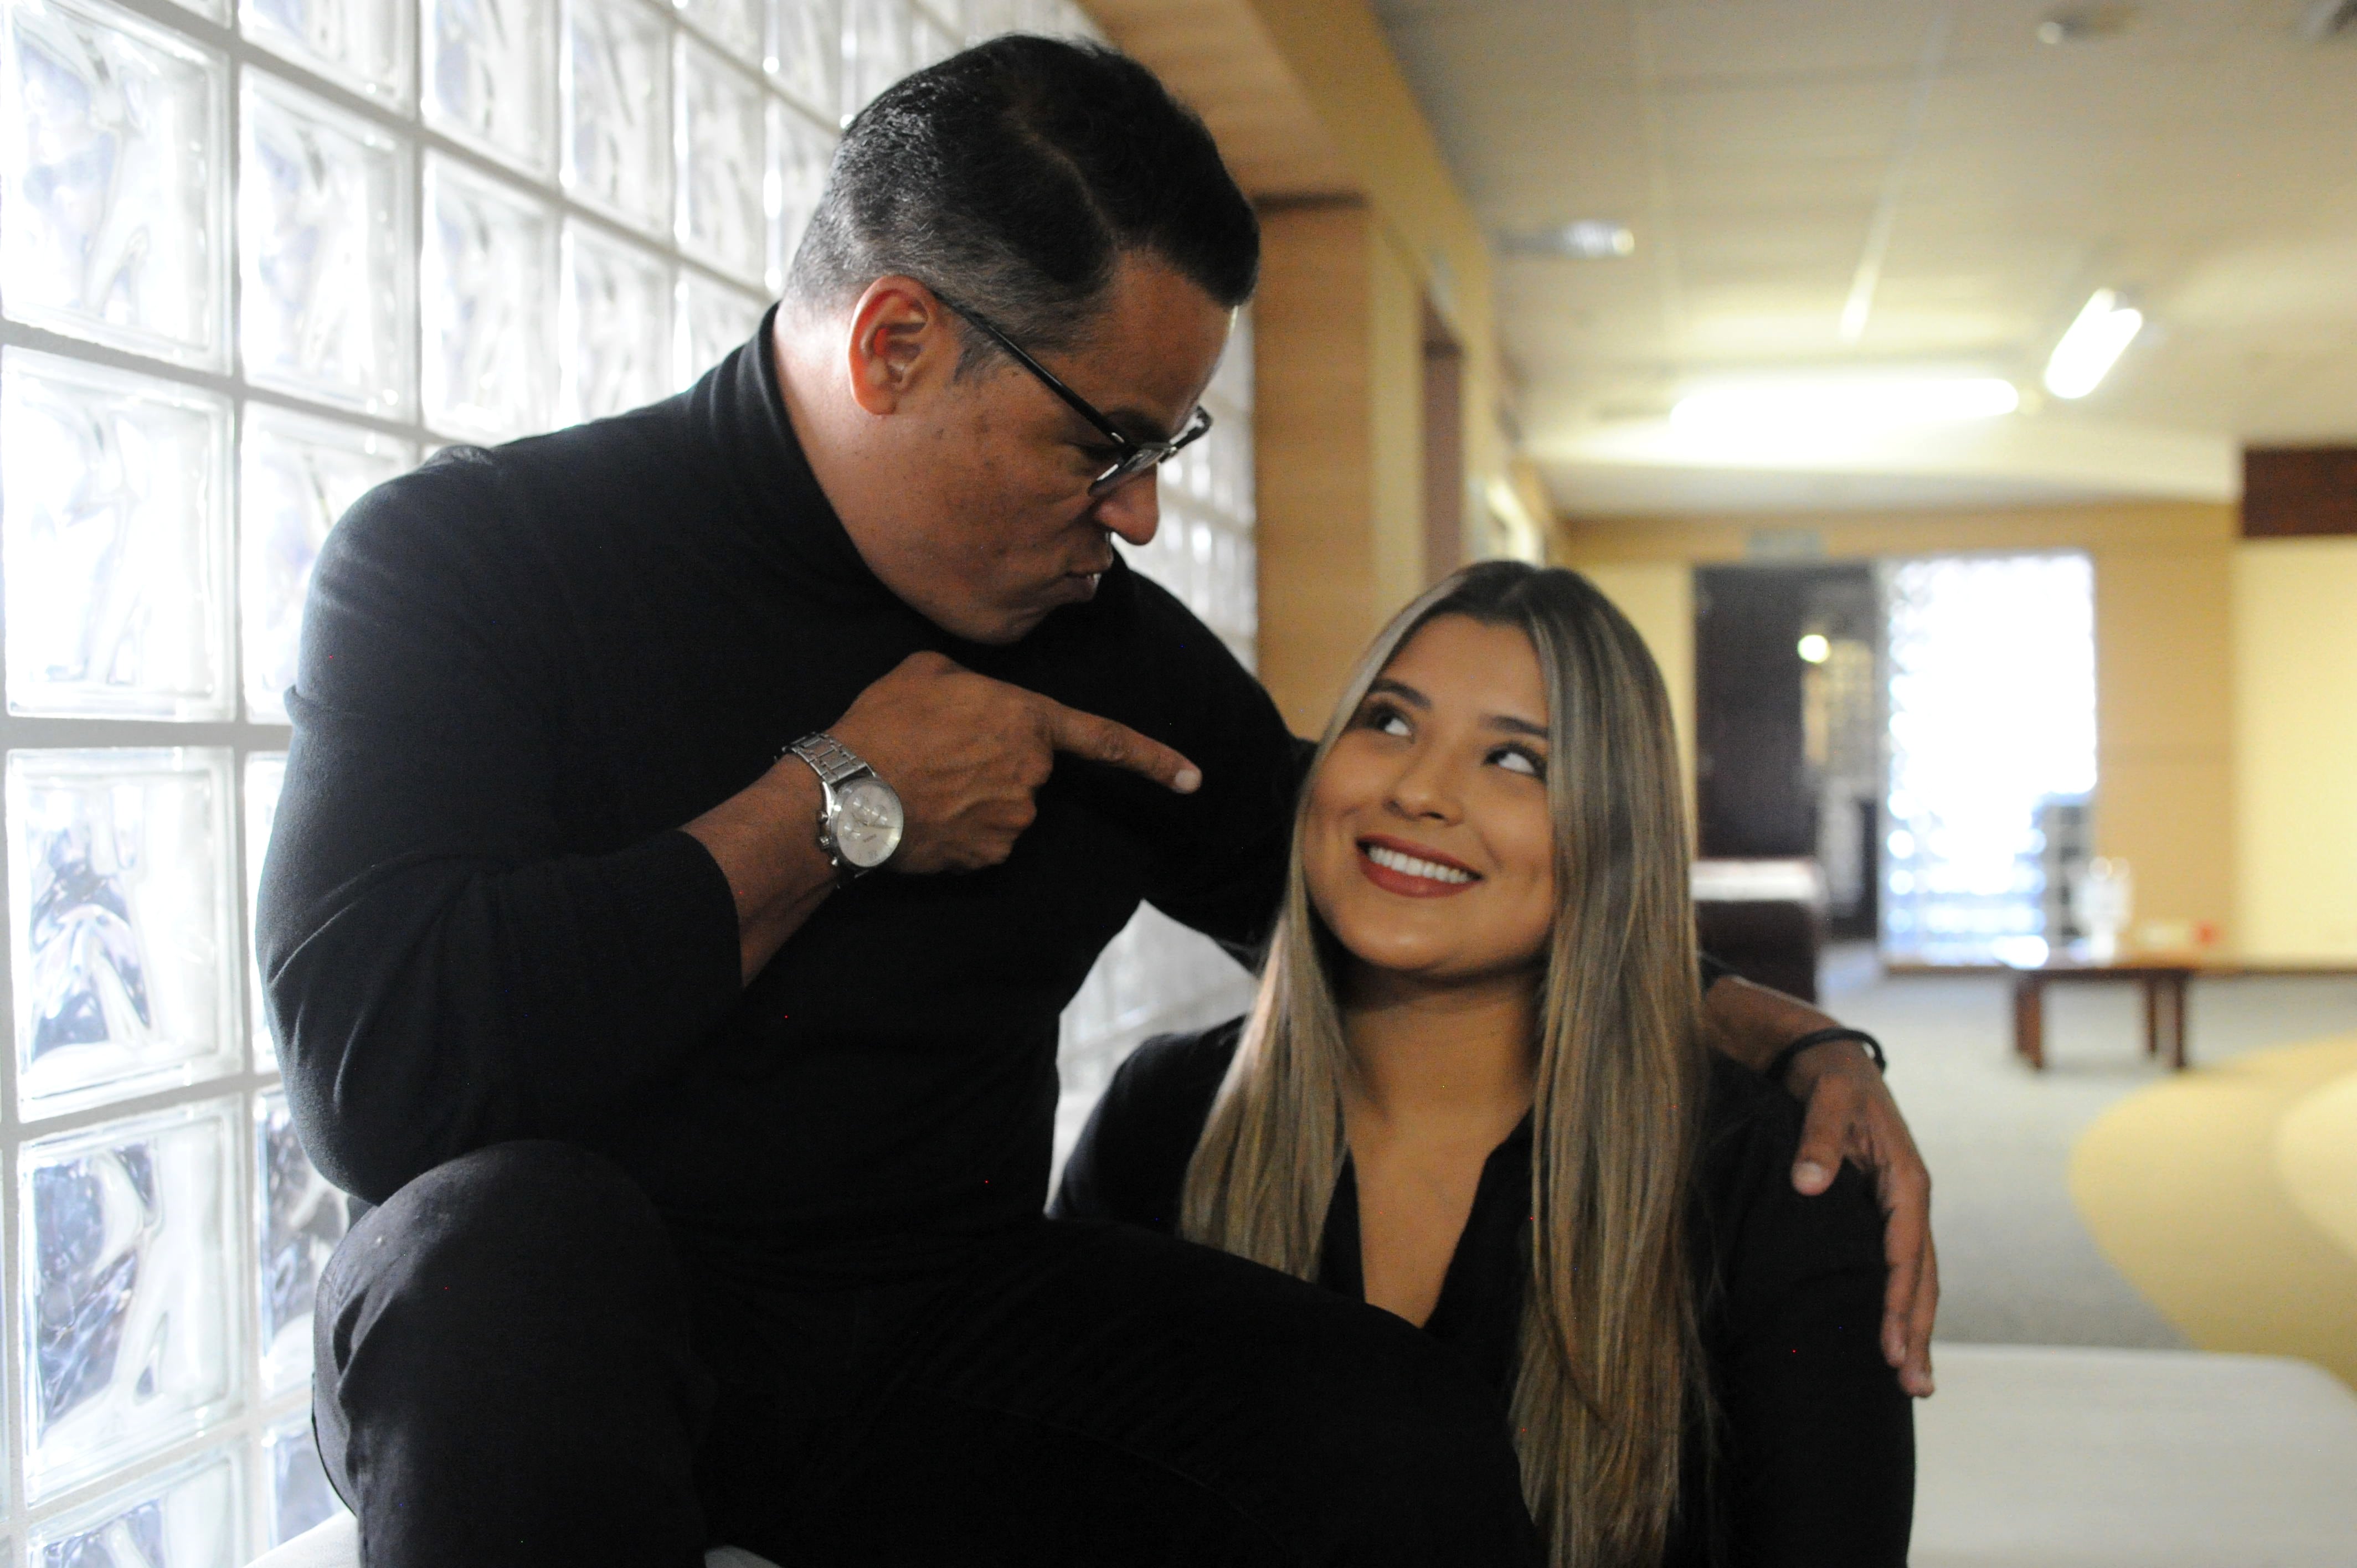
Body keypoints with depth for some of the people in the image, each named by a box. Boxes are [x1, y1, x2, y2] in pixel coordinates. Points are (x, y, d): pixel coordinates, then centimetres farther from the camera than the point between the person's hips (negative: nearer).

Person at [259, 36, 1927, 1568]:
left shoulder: (1113, 643, 5)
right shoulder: (465, 555, -9)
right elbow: (374, 1075, -23)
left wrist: (1780, 1033, 4)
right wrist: (836, 805, -17)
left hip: (956, 1315, 3)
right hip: (587, 1333, -2)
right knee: (504, 1237, -38)